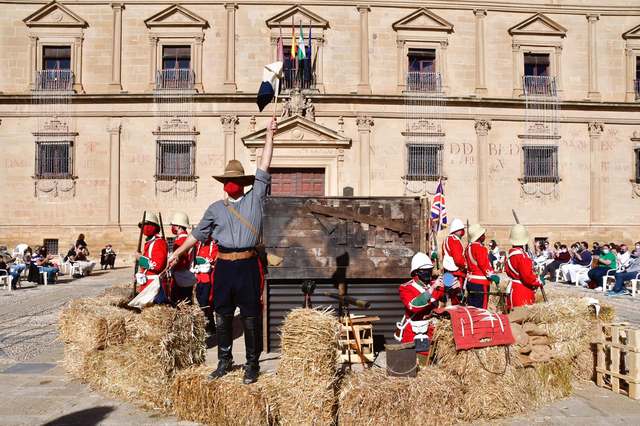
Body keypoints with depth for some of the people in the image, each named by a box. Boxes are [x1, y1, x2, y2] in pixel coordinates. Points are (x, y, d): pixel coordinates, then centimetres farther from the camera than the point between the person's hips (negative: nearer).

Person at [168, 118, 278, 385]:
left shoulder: (255, 199, 6)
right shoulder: (215, 209, 13)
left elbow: (263, 169, 2)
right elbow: (198, 234, 19)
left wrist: (269, 136, 0)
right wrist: (178, 253, 18)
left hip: (248, 265, -2)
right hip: (224, 266, 3)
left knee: (251, 317, 4)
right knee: (222, 317, 10)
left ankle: (252, 364, 16)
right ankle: (224, 362, 26)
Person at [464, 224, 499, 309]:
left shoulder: (469, 247, 13)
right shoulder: (479, 248, -15)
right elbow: (484, 265, -19)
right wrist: (492, 275, -12)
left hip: (470, 281, 9)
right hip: (480, 283, -9)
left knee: (472, 307, 13)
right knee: (481, 309, -4)